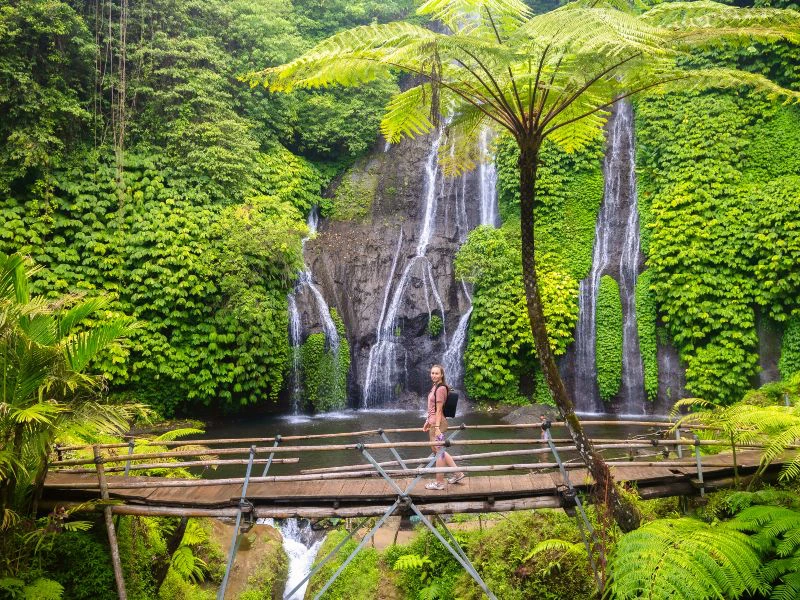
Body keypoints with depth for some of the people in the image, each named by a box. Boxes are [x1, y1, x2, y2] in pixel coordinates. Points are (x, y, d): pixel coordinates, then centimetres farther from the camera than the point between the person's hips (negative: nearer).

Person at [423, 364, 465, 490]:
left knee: (439, 451, 0)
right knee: (436, 449, 19)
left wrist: (437, 427, -20)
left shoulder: (441, 388, -17)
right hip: (432, 422, 10)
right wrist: (428, 422, 22)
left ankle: (439, 482, 9)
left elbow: (439, 410, -19)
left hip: (438, 423, -10)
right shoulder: (435, 387, 12)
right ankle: (457, 472, 27)